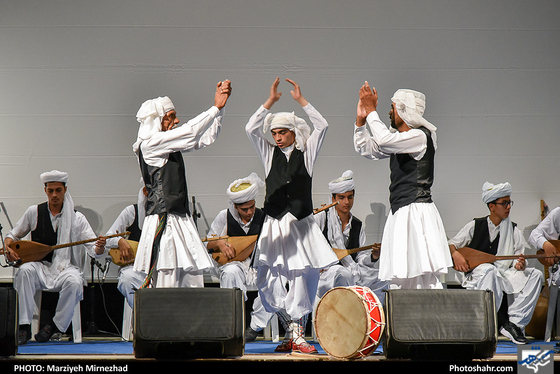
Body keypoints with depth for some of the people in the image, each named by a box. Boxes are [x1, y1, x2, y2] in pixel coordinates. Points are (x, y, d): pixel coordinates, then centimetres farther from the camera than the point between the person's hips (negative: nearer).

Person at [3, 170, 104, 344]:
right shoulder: (34, 212, 7)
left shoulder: (77, 218, 4)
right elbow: (13, 235, 16)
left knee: (74, 282, -35)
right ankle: (24, 327, -29)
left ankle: (55, 325, -15)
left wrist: (99, 247, -29)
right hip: (40, 266, 1)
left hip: (66, 266, -1)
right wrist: (9, 247, -7)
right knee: (25, 270, -33)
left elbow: (93, 248, -4)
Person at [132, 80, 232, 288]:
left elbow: (206, 137, 19)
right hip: (162, 222, -8)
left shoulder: (172, 144, 17)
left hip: (181, 220, 8)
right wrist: (216, 107, -8)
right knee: (166, 279, -9)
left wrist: (220, 107, 10)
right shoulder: (150, 144, -8)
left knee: (193, 278, 2)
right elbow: (190, 131, -13)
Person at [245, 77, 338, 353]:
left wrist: (301, 100, -3)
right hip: (275, 225, 2)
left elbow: (321, 127, -2)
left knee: (304, 277, -6)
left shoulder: (306, 154, 10)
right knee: (268, 281, -5)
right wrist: (271, 101, -4)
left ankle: (296, 333, -1)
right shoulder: (269, 154, 14)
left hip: (301, 225, -1)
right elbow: (251, 128, 2)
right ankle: (292, 330, 7)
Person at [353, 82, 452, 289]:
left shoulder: (420, 136, -11)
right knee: (398, 276, 7)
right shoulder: (399, 138, 17)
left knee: (424, 274, -13)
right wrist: (361, 119, 10)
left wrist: (371, 111, -13)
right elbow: (365, 148, 23)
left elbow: (384, 140, -25)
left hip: (417, 212, -9)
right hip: (400, 213, 9)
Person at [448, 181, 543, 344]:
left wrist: (520, 265, -19)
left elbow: (519, 261, 6)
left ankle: (514, 323, -25)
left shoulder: (514, 231, 10)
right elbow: (451, 244, 7)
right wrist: (455, 254, -16)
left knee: (536, 274, -21)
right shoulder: (475, 226, 4)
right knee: (489, 270, -40)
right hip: (477, 274, -3)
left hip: (505, 274, 3)